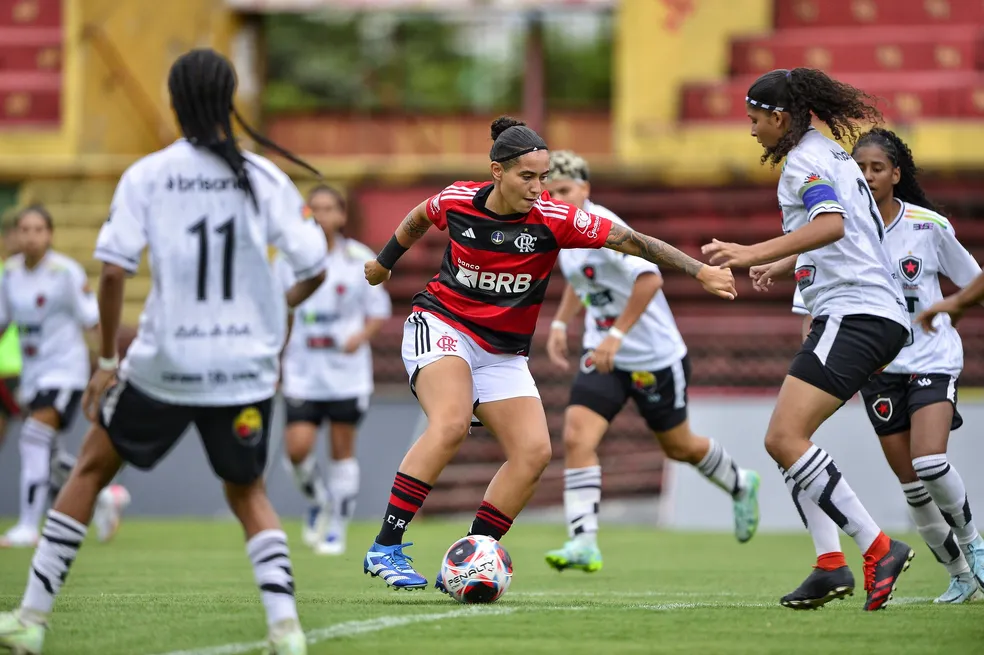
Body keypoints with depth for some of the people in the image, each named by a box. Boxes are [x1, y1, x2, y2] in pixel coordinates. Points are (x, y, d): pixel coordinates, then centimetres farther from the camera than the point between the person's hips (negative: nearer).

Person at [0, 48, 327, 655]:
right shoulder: (266, 178, -1)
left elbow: (113, 270, -11)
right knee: (248, 492, 21)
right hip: (247, 367, 1)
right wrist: (278, 309, 22)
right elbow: (314, 269, 1)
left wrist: (108, 361, -1)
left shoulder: (146, 176, -5)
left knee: (92, 468, 18)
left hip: (165, 363, -1)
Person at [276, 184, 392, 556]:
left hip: (347, 371, -1)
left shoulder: (360, 259, 0)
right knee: (298, 447, -12)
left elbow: (379, 312, 4)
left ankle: (337, 529, 14)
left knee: (343, 451, 2)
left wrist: (360, 336, -15)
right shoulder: (288, 261, 3)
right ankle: (316, 500, 18)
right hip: (303, 372, 1)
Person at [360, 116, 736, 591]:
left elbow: (631, 240, -18)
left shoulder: (554, 220, -13)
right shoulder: (457, 201, -11)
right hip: (442, 326, -3)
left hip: (504, 352, 4)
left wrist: (700, 271, -27)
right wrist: (384, 261, 29)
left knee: (534, 451, -13)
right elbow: (419, 218, 13)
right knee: (451, 423, -30)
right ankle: (385, 548, -28)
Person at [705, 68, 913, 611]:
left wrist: (753, 253, -32)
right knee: (784, 439, 10)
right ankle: (831, 565, 2)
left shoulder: (804, 161, -7)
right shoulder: (832, 155, 23)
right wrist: (784, 265, 49)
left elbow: (831, 224, -26)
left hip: (853, 314, -11)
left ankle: (878, 549, -20)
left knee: (785, 438, -18)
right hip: (880, 317, 11)